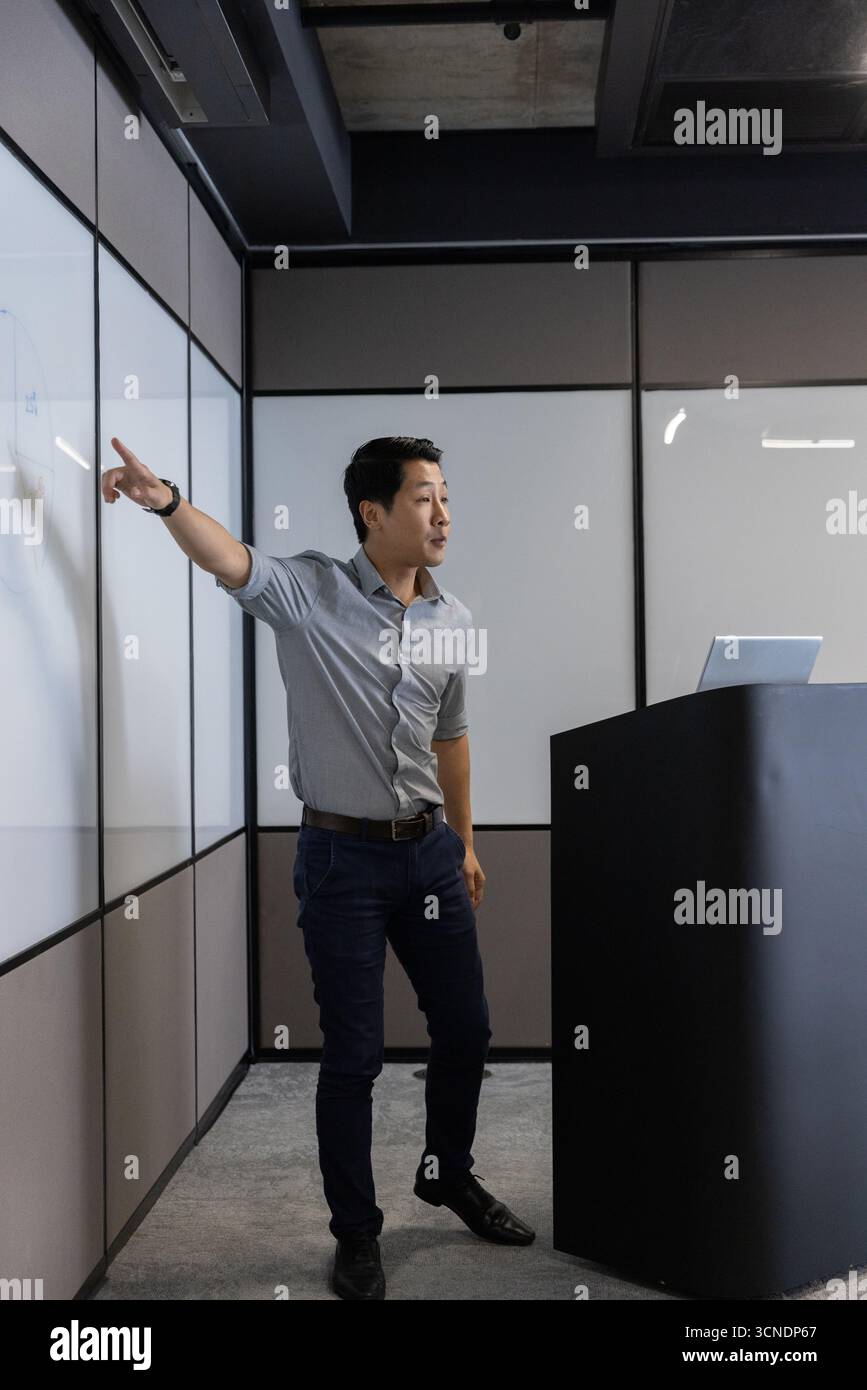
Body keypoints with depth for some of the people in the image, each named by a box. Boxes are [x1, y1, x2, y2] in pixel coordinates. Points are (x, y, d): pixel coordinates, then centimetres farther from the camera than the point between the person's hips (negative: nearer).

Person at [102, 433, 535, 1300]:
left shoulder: (451, 620, 5)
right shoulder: (309, 593, -10)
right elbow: (230, 562, -29)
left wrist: (465, 842, 20)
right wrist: (166, 502, -49)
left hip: (428, 848, 5)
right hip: (343, 854, -5)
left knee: (465, 1029, 16)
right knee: (353, 1054, 4)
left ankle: (447, 1172, 42)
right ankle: (356, 1233, 25)